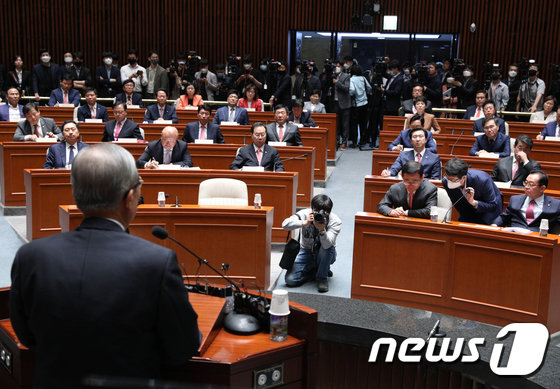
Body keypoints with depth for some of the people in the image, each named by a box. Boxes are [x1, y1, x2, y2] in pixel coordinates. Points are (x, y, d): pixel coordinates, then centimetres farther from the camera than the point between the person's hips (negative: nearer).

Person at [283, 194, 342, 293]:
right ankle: (316, 271, 8)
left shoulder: (335, 221, -20)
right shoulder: (305, 214, -17)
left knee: (327, 247, -38)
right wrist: (304, 223, -43)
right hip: (306, 252, 1)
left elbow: (326, 245, -34)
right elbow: (285, 224, -31)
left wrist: (322, 230, -51)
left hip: (326, 255, -1)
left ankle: (322, 278, -15)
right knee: (290, 279, -19)